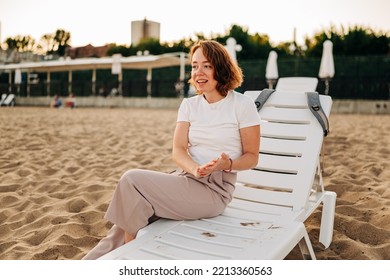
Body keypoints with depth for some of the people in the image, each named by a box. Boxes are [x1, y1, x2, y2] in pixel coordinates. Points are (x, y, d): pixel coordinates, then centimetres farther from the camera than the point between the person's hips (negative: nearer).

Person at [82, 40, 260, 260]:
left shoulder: (243, 105, -3)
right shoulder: (189, 105, 11)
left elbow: (252, 157, 0)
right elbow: (178, 150, 1)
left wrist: (229, 164, -22)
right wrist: (196, 169, -21)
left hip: (215, 189, -5)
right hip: (184, 179, 5)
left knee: (132, 179, -22)